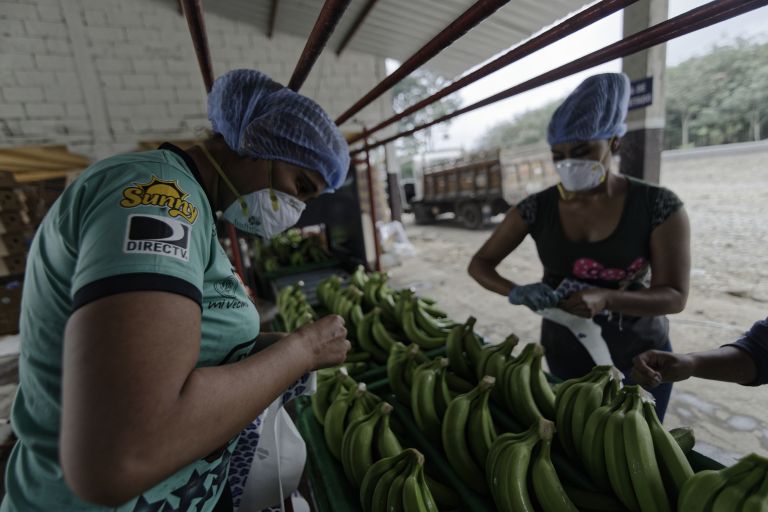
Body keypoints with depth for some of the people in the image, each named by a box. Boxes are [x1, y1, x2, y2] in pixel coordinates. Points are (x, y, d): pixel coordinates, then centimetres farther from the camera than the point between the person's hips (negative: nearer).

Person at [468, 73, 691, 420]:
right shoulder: (537, 209, -12)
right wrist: (516, 292, -29)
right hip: (566, 354, 1)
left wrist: (604, 298, -33)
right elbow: (479, 264, -9)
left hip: (640, 356, 0)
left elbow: (675, 296, -13)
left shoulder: (659, 206, -13)